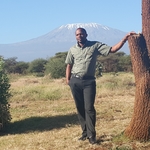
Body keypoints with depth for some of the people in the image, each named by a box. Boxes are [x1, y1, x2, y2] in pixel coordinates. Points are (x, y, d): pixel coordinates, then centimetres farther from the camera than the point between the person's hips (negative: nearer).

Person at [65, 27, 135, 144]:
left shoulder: (95, 46, 2)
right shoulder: (72, 50, 9)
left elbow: (112, 50, -2)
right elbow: (69, 66, 12)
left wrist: (124, 39, -13)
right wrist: (68, 80, 2)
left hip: (89, 82, -3)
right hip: (75, 81, 3)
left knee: (89, 108, -8)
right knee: (80, 108, 7)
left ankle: (91, 135, -1)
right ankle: (85, 132, 18)